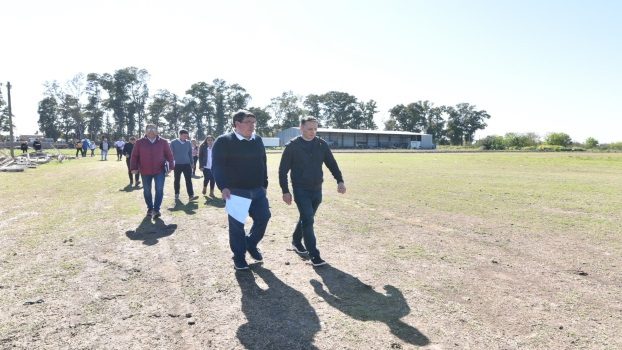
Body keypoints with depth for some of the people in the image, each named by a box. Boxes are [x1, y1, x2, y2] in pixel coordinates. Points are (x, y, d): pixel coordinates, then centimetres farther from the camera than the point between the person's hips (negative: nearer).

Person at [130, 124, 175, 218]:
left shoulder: (163, 142, -1)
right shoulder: (139, 143, -1)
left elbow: (169, 155, 0)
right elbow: (134, 156, 1)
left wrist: (171, 166, -9)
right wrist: (134, 168, -8)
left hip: (159, 170, -1)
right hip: (145, 171, 1)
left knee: (159, 190, -9)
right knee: (147, 191, 11)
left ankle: (156, 209, -1)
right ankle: (150, 208, 28)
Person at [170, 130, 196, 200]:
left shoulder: (188, 143, 4)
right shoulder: (173, 142, -4)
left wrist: (191, 163, 11)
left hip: (187, 164, 1)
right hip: (177, 164, -1)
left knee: (189, 180, -6)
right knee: (177, 180, 10)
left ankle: (191, 195, -10)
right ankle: (176, 194, 24)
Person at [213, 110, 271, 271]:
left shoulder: (258, 140, 9)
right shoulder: (224, 141, -8)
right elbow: (217, 166, -13)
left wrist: (264, 184, 16)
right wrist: (223, 187, -24)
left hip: (257, 190, 5)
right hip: (236, 191, -5)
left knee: (263, 217, 5)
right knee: (237, 225, 3)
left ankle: (251, 244, 30)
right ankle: (239, 256, 19)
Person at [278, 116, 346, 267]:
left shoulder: (322, 145, 3)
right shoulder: (292, 146, -8)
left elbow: (332, 163, 7)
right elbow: (283, 170, -4)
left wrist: (340, 181, -7)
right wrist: (285, 191, -8)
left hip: (317, 189, 4)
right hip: (301, 190, -4)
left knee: (306, 218, 17)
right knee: (308, 220, -10)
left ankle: (296, 241, 40)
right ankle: (314, 255, -4)